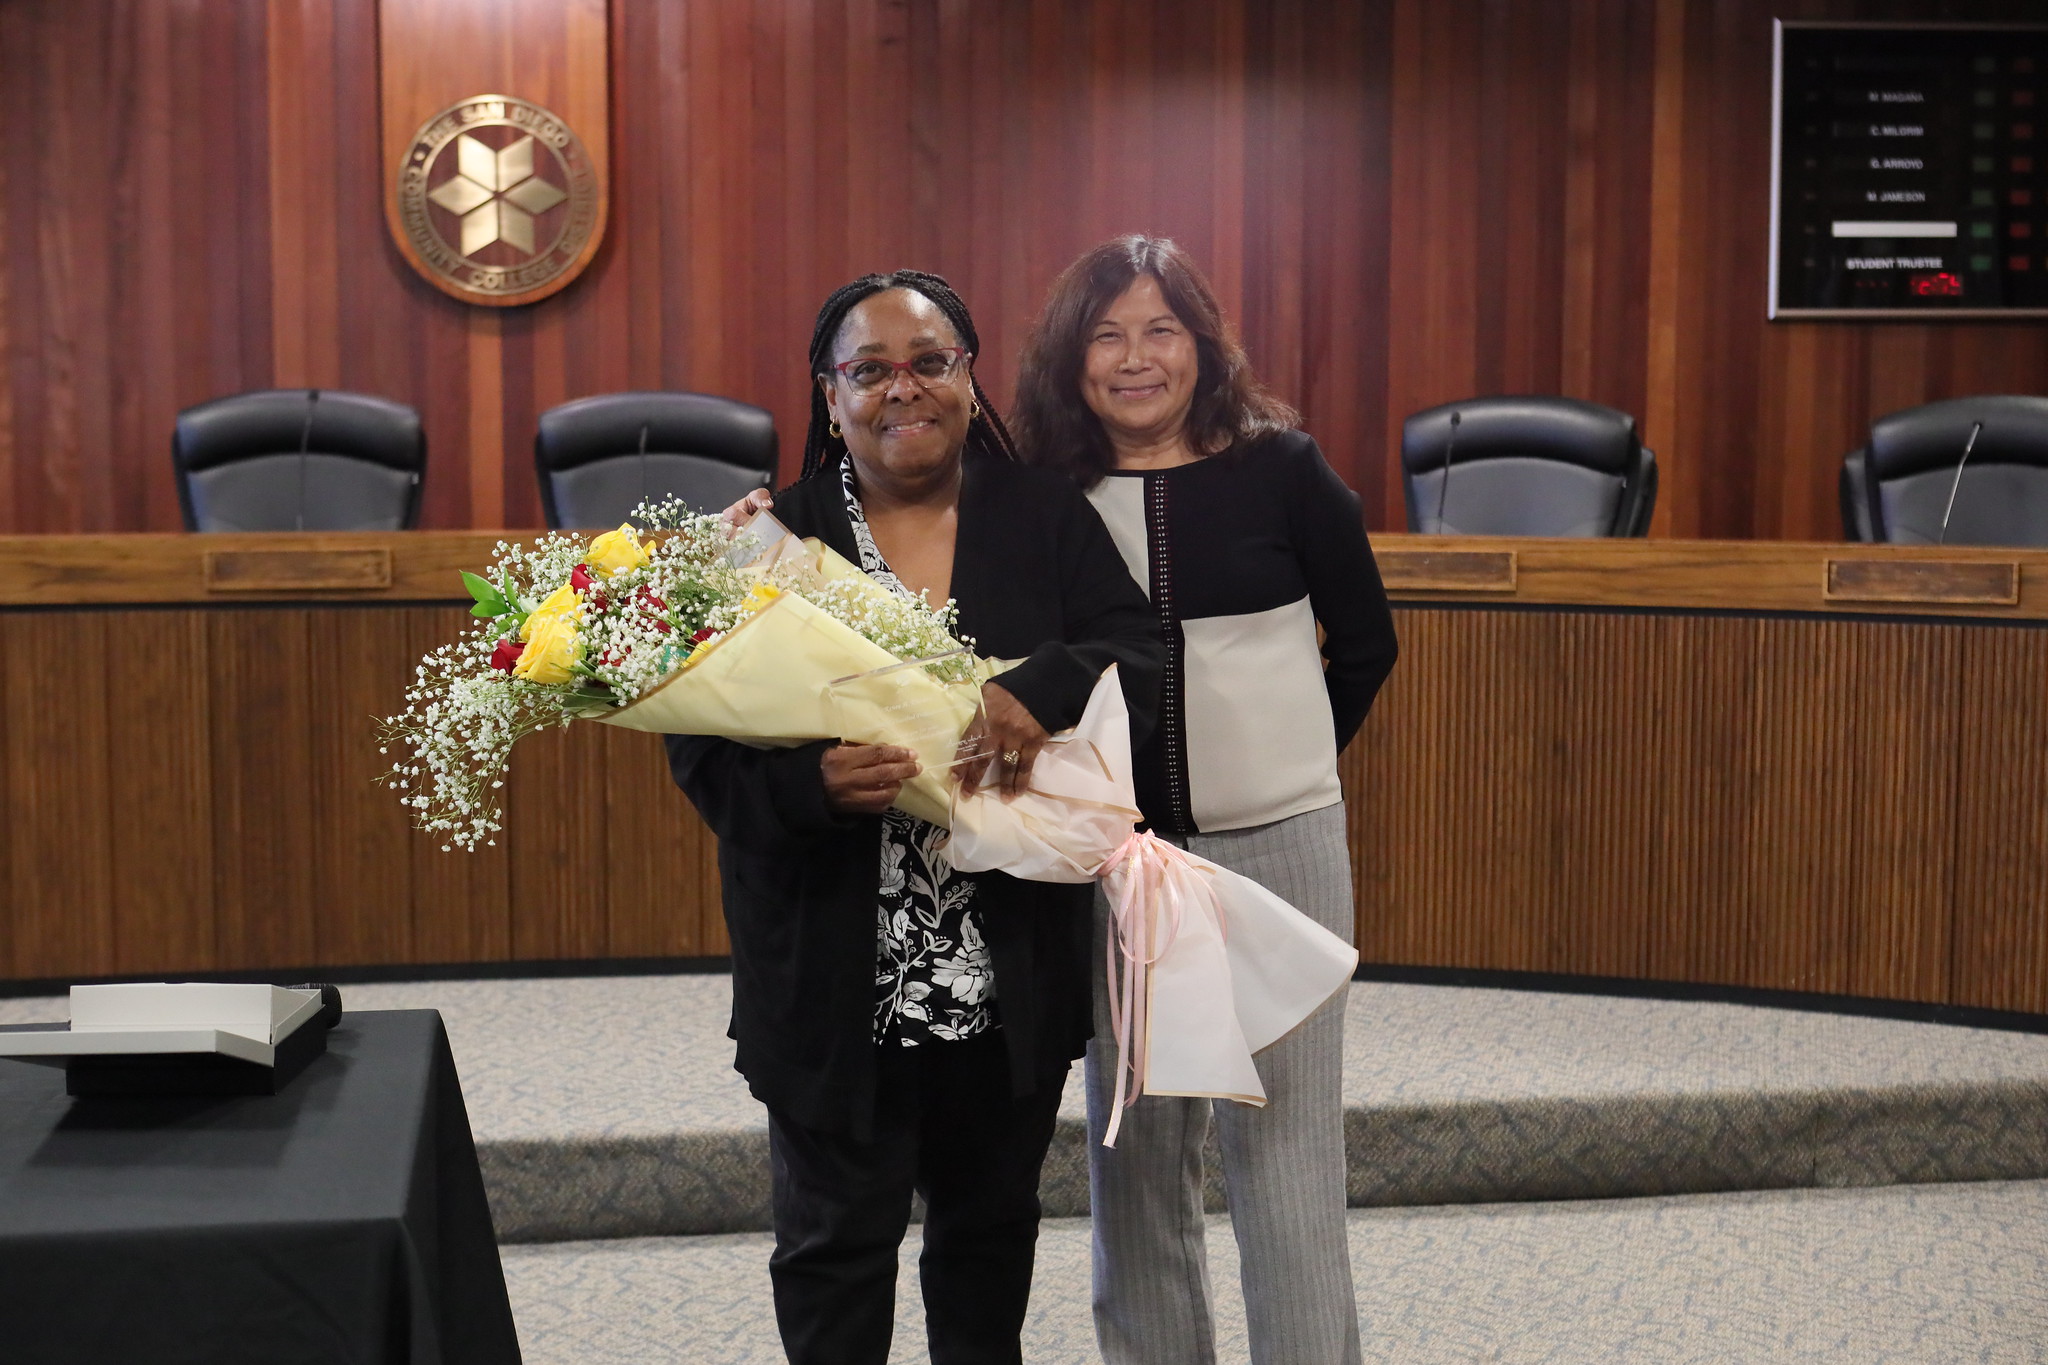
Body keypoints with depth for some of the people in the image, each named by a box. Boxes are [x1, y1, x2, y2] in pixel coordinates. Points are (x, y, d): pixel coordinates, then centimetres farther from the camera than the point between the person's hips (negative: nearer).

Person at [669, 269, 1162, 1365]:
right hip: (837, 976, -2)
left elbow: (1137, 652, -6)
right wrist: (810, 786, -28)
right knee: (836, 1240, 11)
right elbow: (705, 748, -8)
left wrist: (1038, 690, -27)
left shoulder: (1046, 517, 3)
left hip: (1014, 972, 2)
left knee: (992, 1222, 21)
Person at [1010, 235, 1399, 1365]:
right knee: (1135, 1145, 10)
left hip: (1277, 848, -2)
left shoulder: (1279, 469, -3)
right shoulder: (1045, 497, 1)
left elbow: (1366, 642, 7)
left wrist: (1284, 759, 11)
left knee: (1284, 1143, 0)